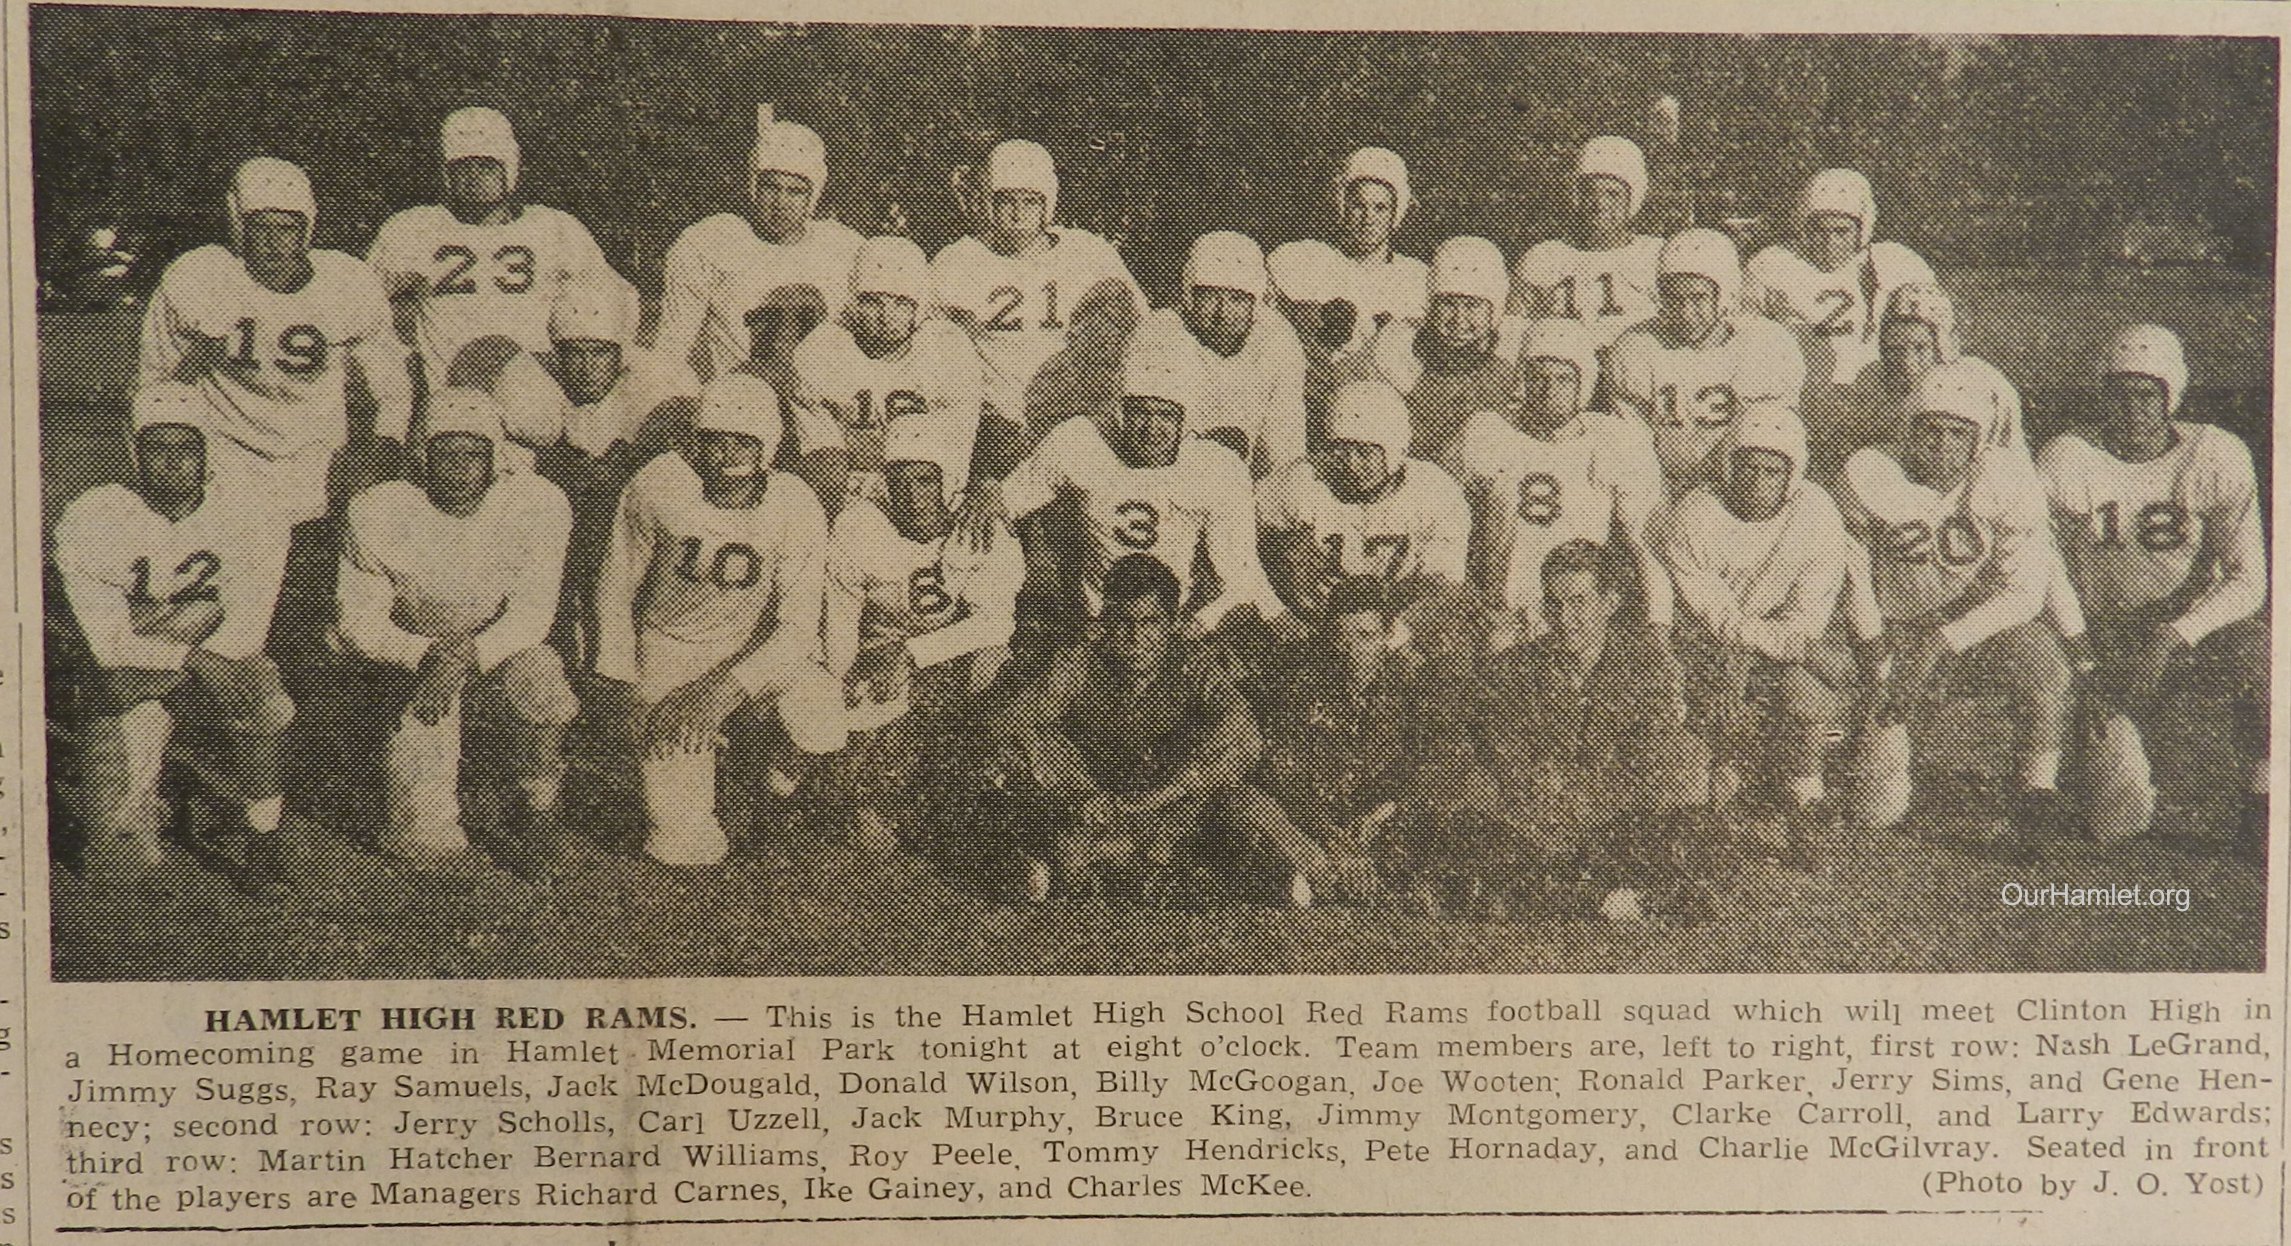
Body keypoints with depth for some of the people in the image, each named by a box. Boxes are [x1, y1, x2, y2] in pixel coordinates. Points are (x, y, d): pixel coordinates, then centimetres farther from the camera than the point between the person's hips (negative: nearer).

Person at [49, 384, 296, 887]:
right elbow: (108, 644, -14)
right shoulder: (90, 518, -8)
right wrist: (192, 660, -28)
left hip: (207, 676, 1)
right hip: (120, 678, -1)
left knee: (258, 688, -35)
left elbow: (246, 630, -10)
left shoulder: (253, 518, -4)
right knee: (122, 854, -14)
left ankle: (259, 827, -12)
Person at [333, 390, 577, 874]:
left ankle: (536, 811, -11)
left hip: (500, 648, 1)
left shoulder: (539, 503, -13)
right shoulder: (377, 513, -14)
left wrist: (469, 656, -31)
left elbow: (533, 612, -12)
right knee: (426, 840, -17)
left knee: (540, 686, -38)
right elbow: (357, 622, -10)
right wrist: (425, 656, -30)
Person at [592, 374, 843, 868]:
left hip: (756, 652, 1)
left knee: (819, 727, -32)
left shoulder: (797, 508, -14)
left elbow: (798, 630, -16)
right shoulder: (658, 486, -13)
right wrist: (621, 676, -3)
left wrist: (725, 690, -27)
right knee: (686, 845, -15)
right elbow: (616, 586, 0)